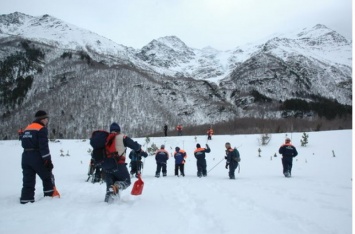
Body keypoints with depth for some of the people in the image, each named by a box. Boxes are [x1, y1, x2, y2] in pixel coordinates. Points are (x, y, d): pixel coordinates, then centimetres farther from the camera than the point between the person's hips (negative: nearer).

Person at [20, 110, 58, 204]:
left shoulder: (27, 128, 16)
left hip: (25, 157, 7)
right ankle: (50, 196, 14)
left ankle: (26, 199, 5)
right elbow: (43, 146, -16)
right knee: (48, 177, 10)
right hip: (37, 157, -7)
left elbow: (24, 144, 18)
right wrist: (48, 160, -15)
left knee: (28, 180, 8)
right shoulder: (42, 129, -9)